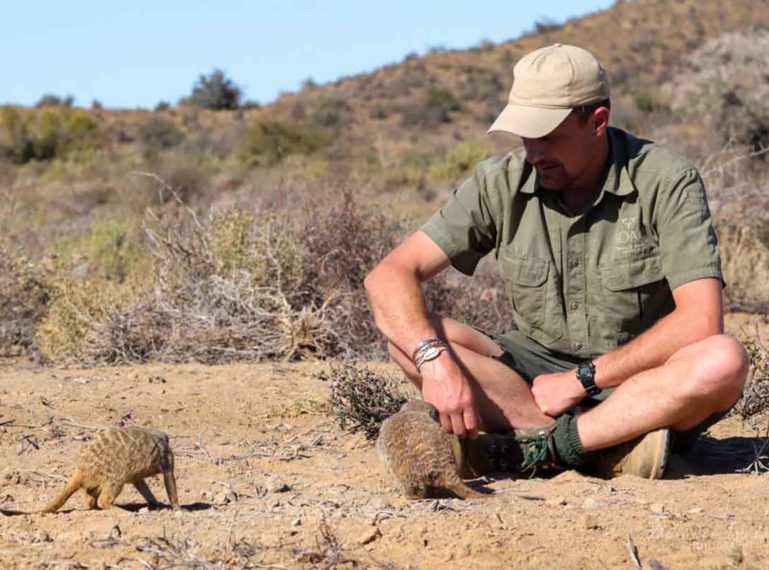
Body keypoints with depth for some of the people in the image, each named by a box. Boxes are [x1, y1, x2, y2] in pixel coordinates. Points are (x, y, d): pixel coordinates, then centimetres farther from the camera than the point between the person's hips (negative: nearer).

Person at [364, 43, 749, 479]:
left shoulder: (666, 182, -13)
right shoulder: (501, 183, -5)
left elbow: (701, 322, -20)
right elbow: (389, 276, -12)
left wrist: (583, 379, -21)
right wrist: (434, 358, -31)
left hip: (641, 382, -3)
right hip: (534, 370, 3)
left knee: (724, 361, -34)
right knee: (408, 332, -22)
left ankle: (541, 446, -30)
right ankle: (616, 447, -28)